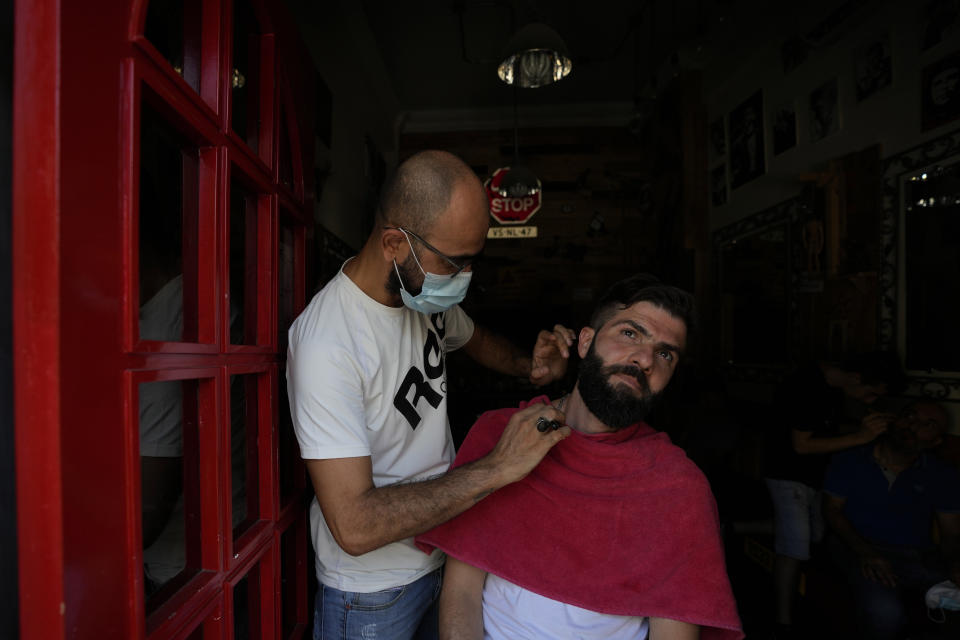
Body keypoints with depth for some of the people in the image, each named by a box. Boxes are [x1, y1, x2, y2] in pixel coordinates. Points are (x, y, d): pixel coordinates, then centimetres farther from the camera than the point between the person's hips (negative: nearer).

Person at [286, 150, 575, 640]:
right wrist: (497, 469, -32)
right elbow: (354, 526, -32)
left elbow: (472, 338, 15)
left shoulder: (428, 291, -8)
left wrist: (530, 367, -5)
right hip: (373, 592, -6)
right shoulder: (325, 342, -31)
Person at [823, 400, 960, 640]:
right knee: (884, 611, -33)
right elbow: (832, 509, 0)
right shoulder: (848, 461, 2)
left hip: (921, 558, 3)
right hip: (861, 552, -3)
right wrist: (864, 552, -14)